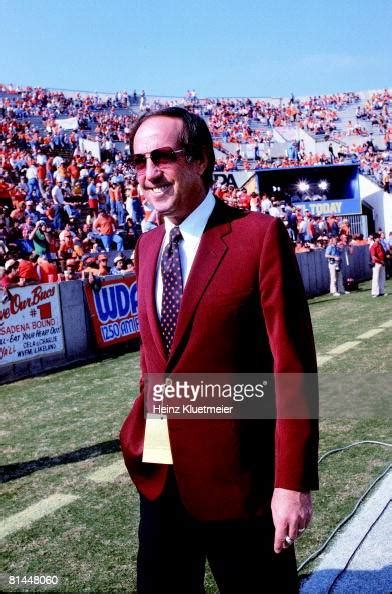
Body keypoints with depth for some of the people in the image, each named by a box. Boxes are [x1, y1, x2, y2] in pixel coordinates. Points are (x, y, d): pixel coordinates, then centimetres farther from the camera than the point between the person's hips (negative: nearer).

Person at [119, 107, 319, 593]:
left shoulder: (259, 235, -13)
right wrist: (140, 434, 11)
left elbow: (292, 365, -15)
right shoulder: (147, 246, 7)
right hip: (158, 472, 6)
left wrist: (293, 481, -16)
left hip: (237, 475, -5)